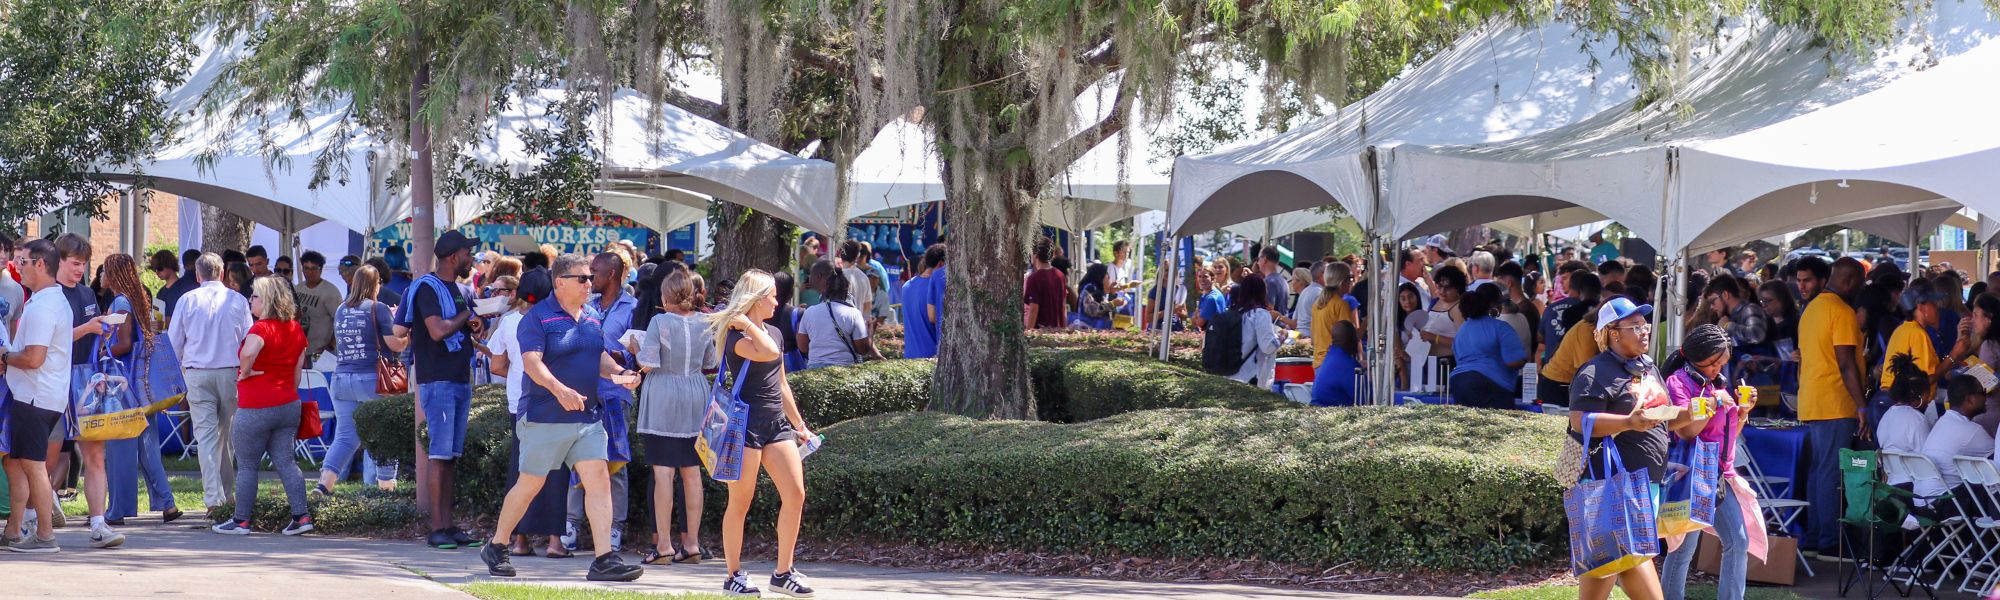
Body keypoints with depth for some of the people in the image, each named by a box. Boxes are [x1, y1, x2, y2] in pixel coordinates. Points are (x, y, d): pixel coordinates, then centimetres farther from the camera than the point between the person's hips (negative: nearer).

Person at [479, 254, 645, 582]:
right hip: (545, 417, -6)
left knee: (599, 479, -6)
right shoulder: (537, 317, -9)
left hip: (588, 417, 6)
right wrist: (558, 389, -36)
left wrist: (618, 373, -2)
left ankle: (604, 560, -8)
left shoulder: (592, 317, 12)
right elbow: (532, 361, -20)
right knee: (530, 484, 5)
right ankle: (495, 547, 25)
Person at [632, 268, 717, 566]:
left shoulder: (660, 322, -11)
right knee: (691, 472, 9)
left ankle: (663, 543, -5)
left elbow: (647, 363, -15)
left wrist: (637, 350, 5)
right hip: (696, 399, 5)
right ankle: (692, 543, 11)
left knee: (663, 472, -3)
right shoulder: (704, 323, 3)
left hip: (663, 400, -5)